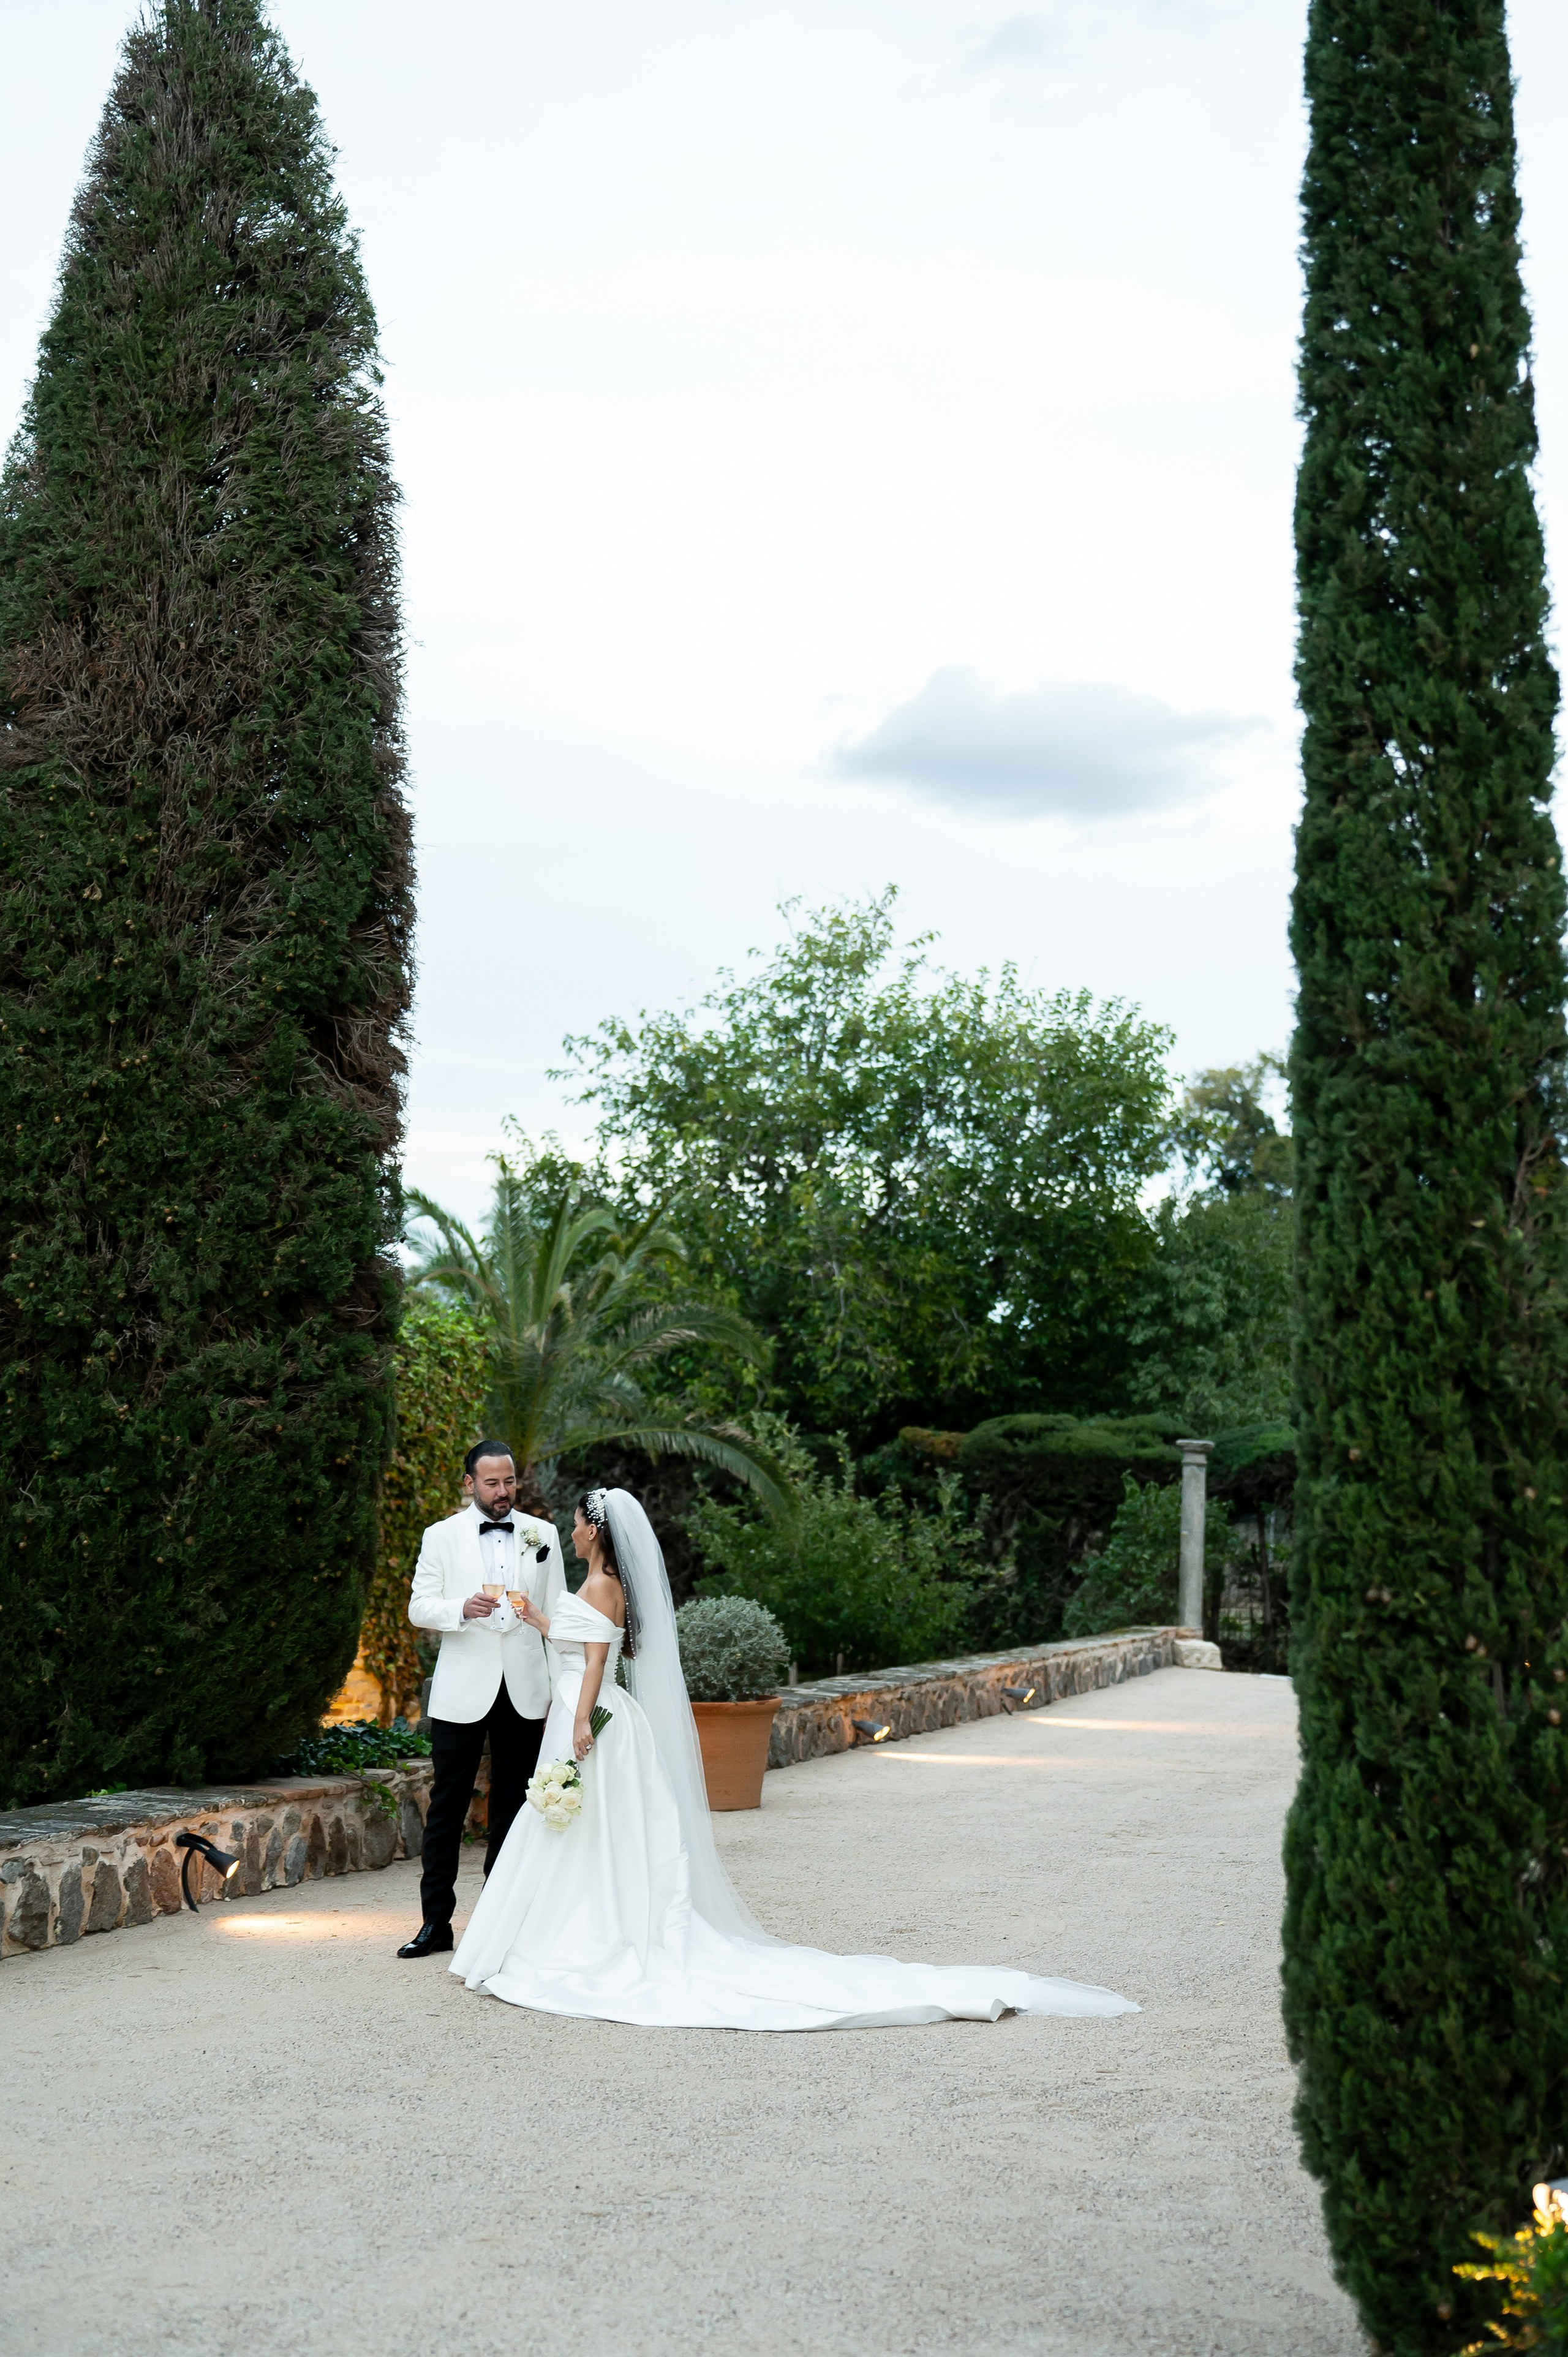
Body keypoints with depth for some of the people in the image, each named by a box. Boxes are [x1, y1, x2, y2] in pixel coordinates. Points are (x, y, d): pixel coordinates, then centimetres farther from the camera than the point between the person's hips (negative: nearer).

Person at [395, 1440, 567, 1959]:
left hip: (524, 1691, 2)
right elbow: (419, 1608, 0)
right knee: (447, 1806, 0)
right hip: (463, 1691, -2)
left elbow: (557, 1613, 9)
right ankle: (436, 1923, 7)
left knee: (513, 1808, 7)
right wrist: (462, 1609, -20)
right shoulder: (441, 1537, 3)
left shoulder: (542, 1535, 8)